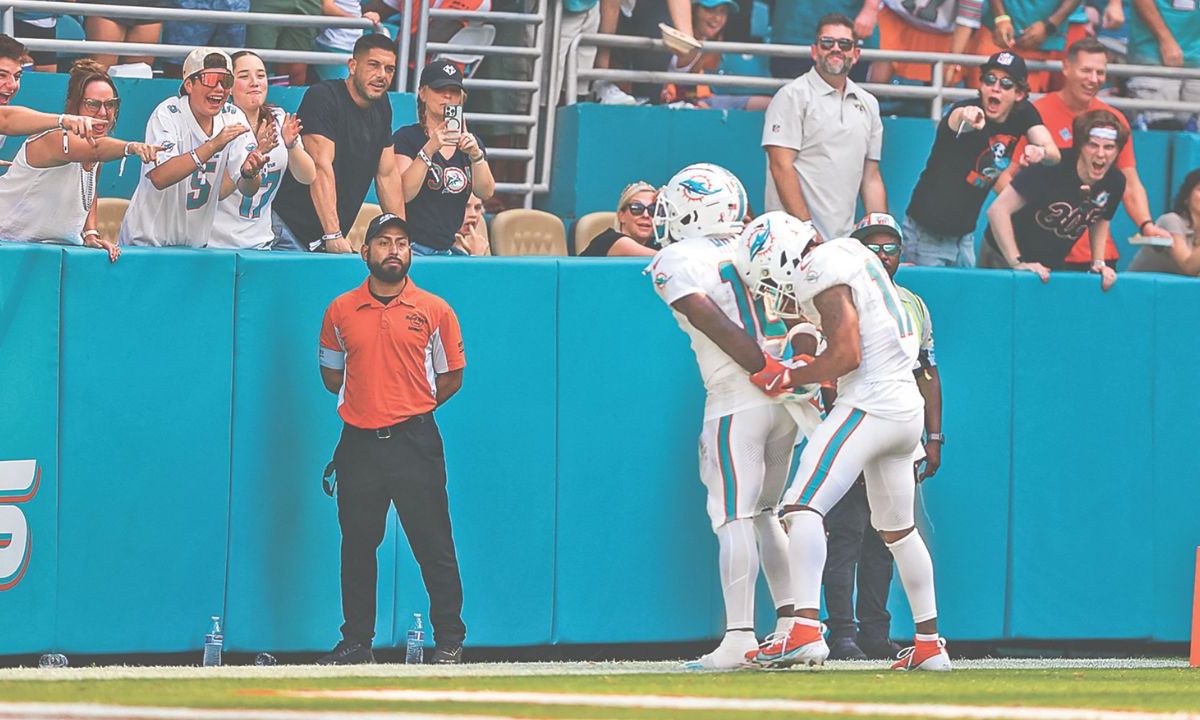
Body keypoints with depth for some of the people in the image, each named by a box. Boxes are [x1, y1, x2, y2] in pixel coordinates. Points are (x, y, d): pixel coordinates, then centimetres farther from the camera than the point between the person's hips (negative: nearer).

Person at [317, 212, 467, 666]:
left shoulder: (435, 311, 3)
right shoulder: (340, 311, 8)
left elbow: (450, 378, 9)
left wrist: (412, 407, 4)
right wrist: (369, 400, 9)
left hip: (416, 441, -2)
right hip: (359, 441, 2)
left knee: (433, 544, -3)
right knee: (357, 545, 7)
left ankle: (450, 640, 4)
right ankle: (356, 642, 14)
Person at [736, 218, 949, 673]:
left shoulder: (824, 273, -12)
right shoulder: (847, 250, 16)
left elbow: (846, 354, -19)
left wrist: (788, 379, -8)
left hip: (869, 406, -10)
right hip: (908, 409, 10)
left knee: (803, 507, -17)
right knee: (898, 530, 22)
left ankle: (806, 630, -32)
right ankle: (930, 644, 27)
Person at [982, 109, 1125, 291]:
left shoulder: (1115, 182, -11)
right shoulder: (1053, 168, -29)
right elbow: (998, 210, -31)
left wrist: (1099, 263, 3)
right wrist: (1017, 263, -33)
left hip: (1053, 266, 5)